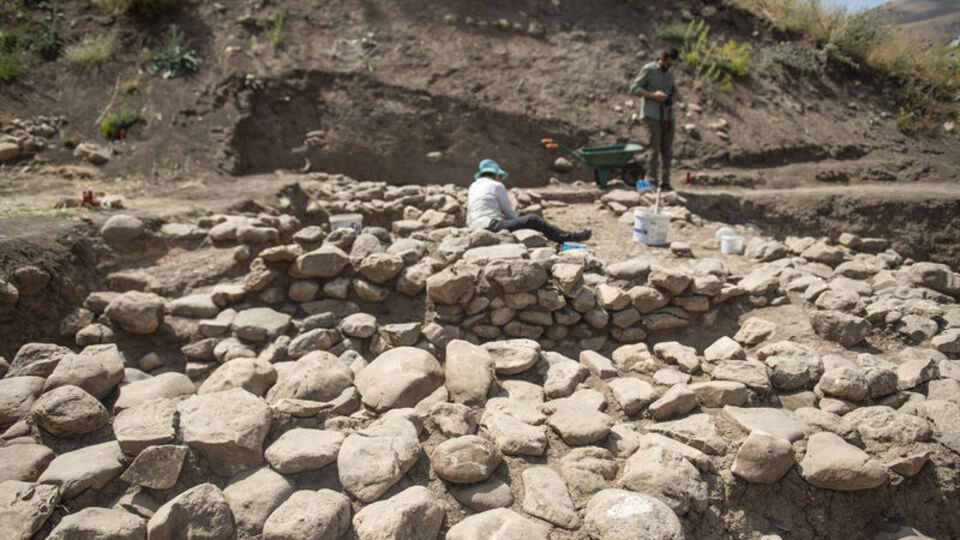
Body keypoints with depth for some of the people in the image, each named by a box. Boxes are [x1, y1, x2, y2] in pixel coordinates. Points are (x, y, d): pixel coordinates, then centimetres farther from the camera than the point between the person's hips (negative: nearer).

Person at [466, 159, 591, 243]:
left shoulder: (472, 187, 23)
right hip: (491, 226, -8)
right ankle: (569, 238, -5)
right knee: (532, 220, -7)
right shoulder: (496, 185, 1)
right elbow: (510, 212, 4)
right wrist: (519, 224, 22)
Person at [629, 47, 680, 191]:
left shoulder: (670, 71, 15)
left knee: (667, 151, 5)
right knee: (655, 149, -11)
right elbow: (633, 89, -8)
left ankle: (665, 183, 12)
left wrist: (673, 96, 2)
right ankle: (652, 182, -5)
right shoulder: (648, 69, -4)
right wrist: (653, 95, -19)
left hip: (667, 116, 6)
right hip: (652, 115, -6)